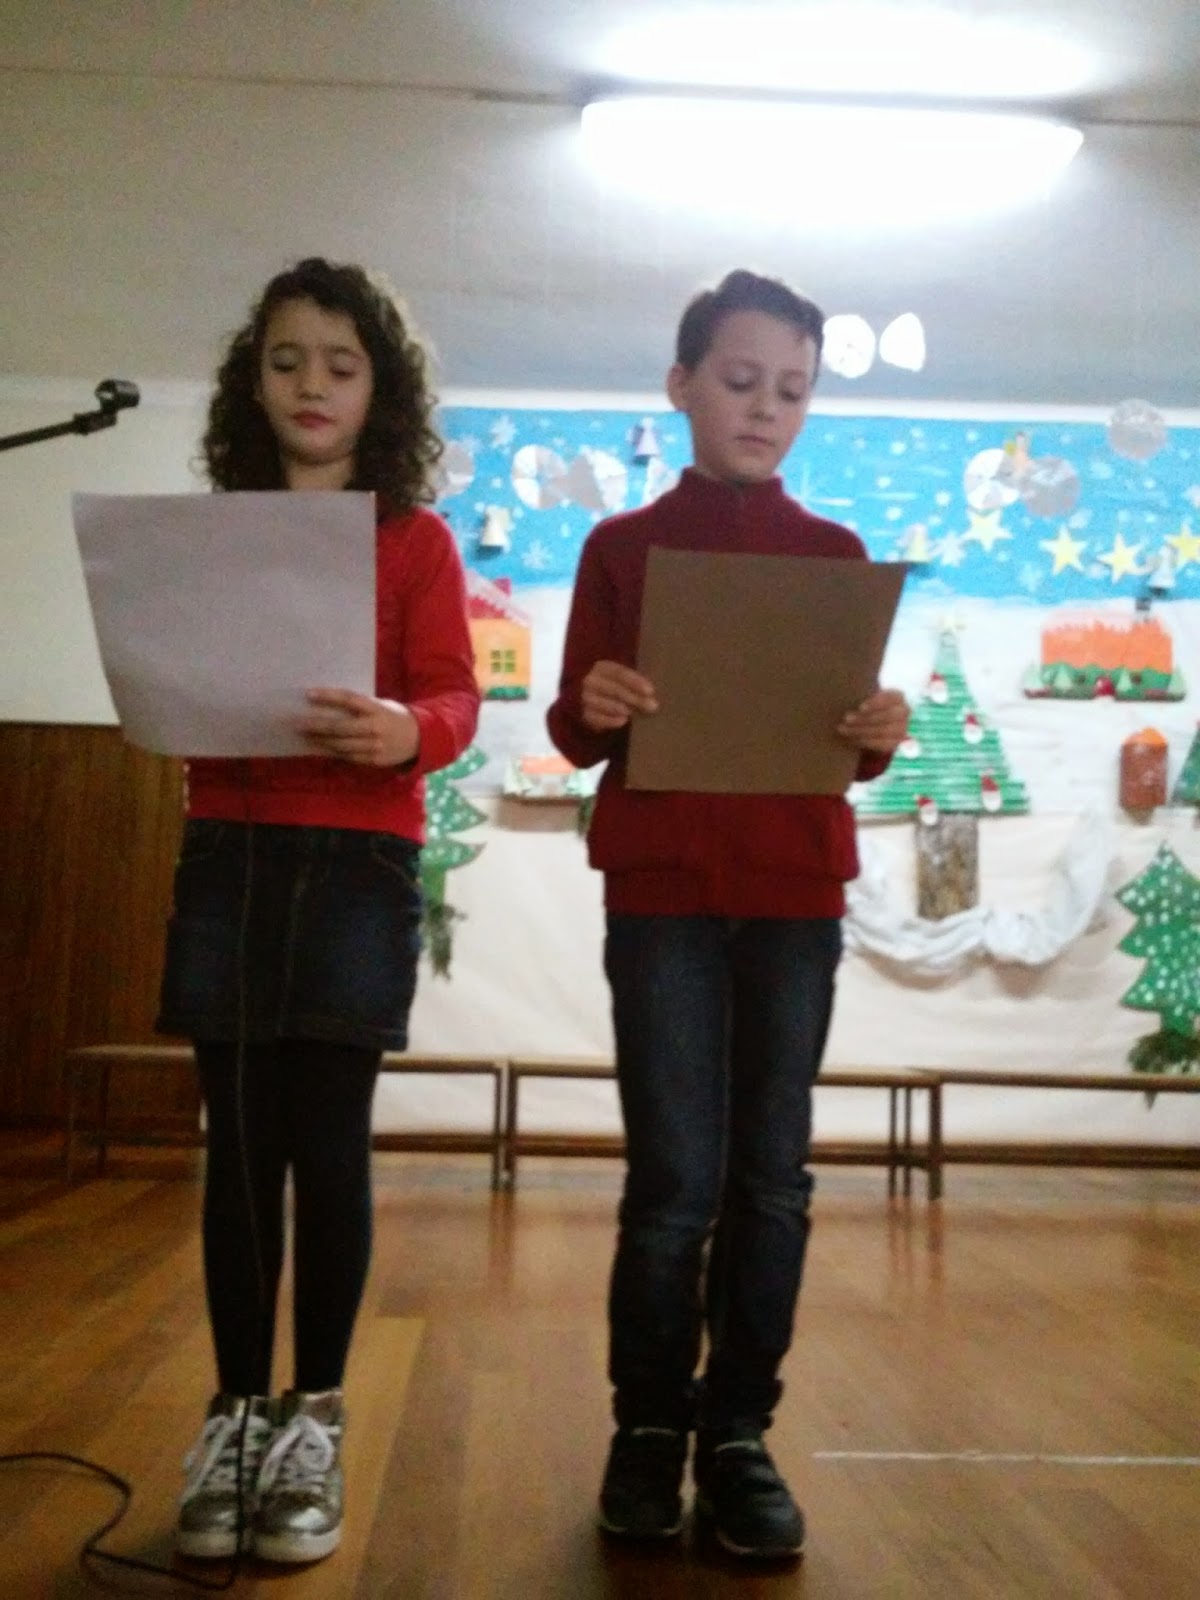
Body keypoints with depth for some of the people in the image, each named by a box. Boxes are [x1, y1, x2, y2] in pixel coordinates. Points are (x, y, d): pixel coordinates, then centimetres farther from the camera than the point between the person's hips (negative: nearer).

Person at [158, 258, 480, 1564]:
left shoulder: (416, 539, 5)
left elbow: (455, 697, -5)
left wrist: (402, 732, -27)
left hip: (359, 864, -2)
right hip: (226, 856, 2)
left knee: (329, 1138, -1)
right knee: (240, 1139, 4)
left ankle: (313, 1419, 13)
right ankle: (235, 1413, 15)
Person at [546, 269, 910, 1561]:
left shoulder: (836, 556, 10)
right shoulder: (620, 548, 6)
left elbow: (850, 744, 9)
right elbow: (574, 735, 3)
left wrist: (881, 736, -13)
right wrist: (593, 709, -19)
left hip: (795, 893, 2)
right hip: (660, 889, -1)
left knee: (770, 1174, 5)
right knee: (675, 1176, 0)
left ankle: (738, 1432, 18)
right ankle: (648, 1426, 18)